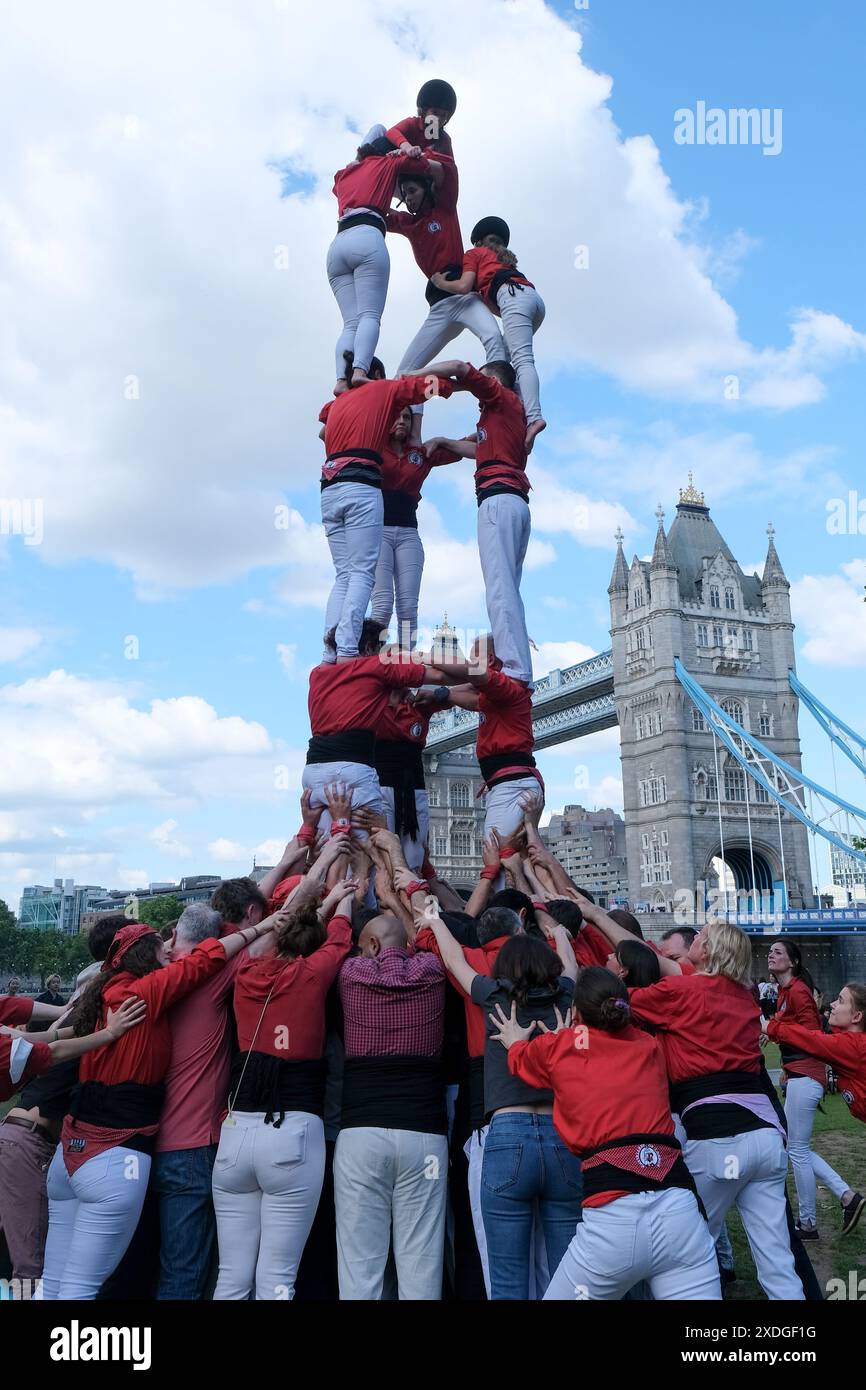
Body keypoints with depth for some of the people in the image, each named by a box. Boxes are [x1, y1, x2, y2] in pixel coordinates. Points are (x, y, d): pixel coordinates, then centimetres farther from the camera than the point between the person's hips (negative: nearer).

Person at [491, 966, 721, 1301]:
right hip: (679, 1209, 3)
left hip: (613, 1218, -3)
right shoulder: (649, 1046, 17)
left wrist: (515, 1043, 53)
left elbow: (520, 1060, 34)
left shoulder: (559, 1047, 10)